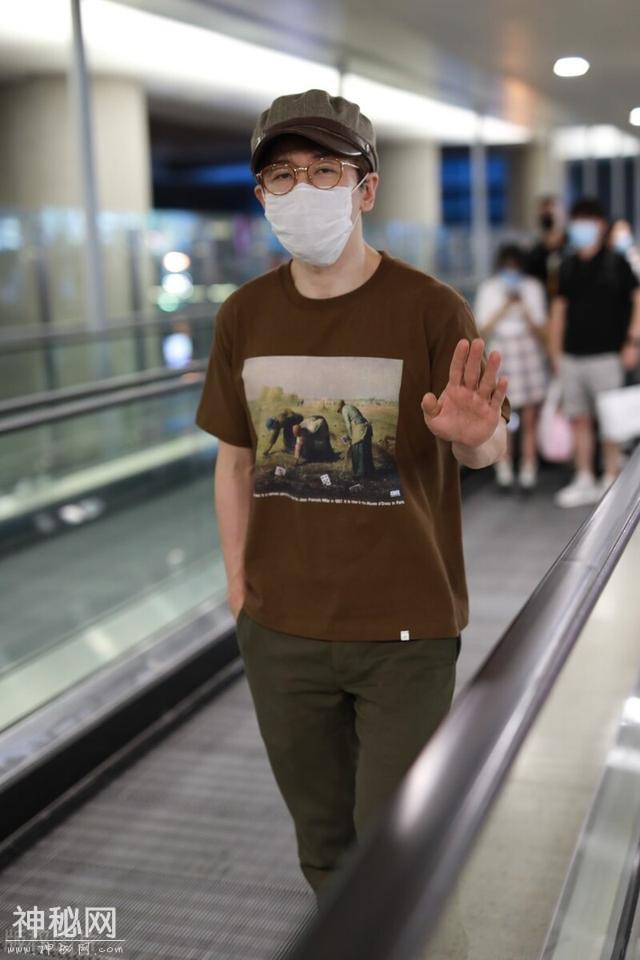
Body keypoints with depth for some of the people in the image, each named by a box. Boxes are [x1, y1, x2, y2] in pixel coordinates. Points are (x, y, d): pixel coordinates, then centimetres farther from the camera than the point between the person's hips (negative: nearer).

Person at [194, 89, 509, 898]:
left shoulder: (430, 308, -12)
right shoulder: (244, 315, -2)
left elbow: (487, 448, -6)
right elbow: (236, 460, 7)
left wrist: (470, 433, -30)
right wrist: (238, 588, 7)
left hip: (407, 630, -3)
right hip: (282, 630, 3)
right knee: (321, 839, 19)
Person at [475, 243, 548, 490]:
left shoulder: (533, 287, 4)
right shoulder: (488, 289, 4)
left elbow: (540, 330, 1)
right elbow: (482, 329, -1)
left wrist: (524, 309, -14)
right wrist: (504, 307, -10)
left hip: (529, 352, 0)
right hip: (501, 354, 0)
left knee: (529, 420, -1)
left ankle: (528, 473, 4)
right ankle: (504, 473, 6)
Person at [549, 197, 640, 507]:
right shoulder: (568, 267, 11)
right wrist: (555, 351, 11)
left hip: (606, 355, -4)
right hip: (572, 356, 5)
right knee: (579, 419, 7)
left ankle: (612, 480, 11)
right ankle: (584, 481, 15)